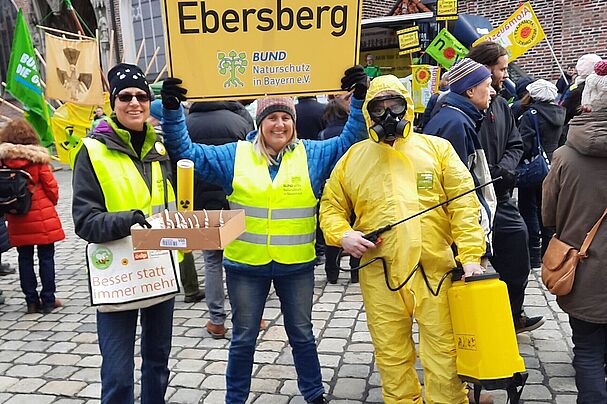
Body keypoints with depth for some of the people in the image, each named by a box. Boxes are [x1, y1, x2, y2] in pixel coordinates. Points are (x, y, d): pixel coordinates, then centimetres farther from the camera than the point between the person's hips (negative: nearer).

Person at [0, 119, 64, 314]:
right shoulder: (38, 159, -10)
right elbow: (51, 185, -6)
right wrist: (52, 202, 13)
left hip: (17, 219, 3)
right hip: (42, 217, -3)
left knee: (25, 259, 11)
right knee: (46, 257, 5)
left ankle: (31, 301, 15)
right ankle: (48, 300, 9)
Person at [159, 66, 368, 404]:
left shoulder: (312, 155, 0)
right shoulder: (235, 156, -1)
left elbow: (350, 140, 2)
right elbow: (186, 152, 0)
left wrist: (360, 98, -11)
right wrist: (172, 110, -12)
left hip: (297, 265, 1)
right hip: (245, 265, 0)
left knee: (302, 335, 18)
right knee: (243, 339, 13)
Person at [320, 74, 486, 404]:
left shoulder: (436, 148, 7)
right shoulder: (353, 157, 12)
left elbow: (464, 203, 0)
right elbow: (331, 206, 16)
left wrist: (470, 255, -10)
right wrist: (342, 234, -5)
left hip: (436, 270, -1)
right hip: (380, 276, 2)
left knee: (444, 355, 5)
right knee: (392, 358, 13)